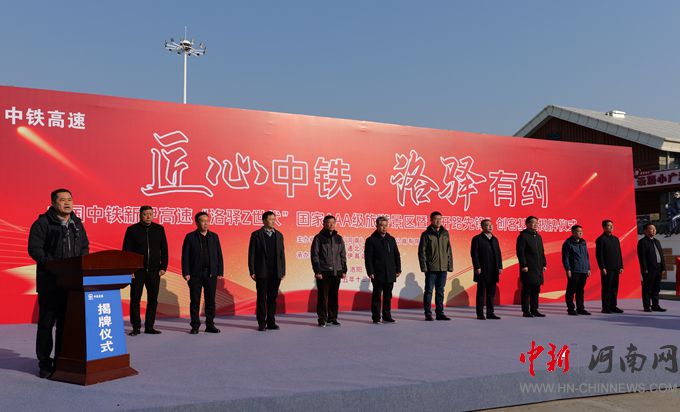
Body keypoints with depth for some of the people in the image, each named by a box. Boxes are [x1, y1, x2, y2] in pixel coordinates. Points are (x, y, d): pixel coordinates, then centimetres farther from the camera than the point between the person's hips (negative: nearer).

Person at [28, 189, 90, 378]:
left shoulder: (77, 224, 15)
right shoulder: (42, 223, -4)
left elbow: (85, 247, 20)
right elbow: (34, 248, -10)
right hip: (50, 282, -5)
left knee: (67, 322, 9)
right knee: (47, 321, 1)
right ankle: (44, 363, 10)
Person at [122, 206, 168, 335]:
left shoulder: (159, 229, 7)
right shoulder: (132, 230, 1)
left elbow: (164, 250, 9)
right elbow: (126, 251, 0)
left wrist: (163, 267, 1)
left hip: (154, 271, 2)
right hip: (137, 271, -2)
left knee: (153, 300, 4)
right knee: (135, 300, 0)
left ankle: (149, 327, 13)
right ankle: (136, 327, 9)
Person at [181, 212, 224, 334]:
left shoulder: (214, 236, 9)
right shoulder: (190, 237, 1)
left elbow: (219, 255, 8)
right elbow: (185, 256, -2)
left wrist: (220, 272, 2)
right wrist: (186, 273, -9)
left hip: (211, 273, 2)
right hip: (195, 274, -2)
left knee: (210, 300, 5)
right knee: (195, 301, 3)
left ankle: (210, 325, 14)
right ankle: (195, 326, 11)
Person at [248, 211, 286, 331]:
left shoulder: (279, 235, 11)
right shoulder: (256, 235, -1)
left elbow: (282, 254, 11)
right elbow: (251, 254, -2)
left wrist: (283, 271, 6)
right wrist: (252, 271, -7)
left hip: (276, 272, 3)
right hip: (262, 272, -3)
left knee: (272, 298, 7)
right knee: (262, 298, 2)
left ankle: (271, 322, 15)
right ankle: (262, 323, 9)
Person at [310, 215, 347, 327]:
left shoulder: (339, 238, 13)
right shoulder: (319, 238, 0)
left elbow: (343, 256, 15)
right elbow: (314, 256, -4)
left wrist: (344, 270, 8)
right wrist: (317, 271, -11)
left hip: (336, 272, 4)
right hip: (323, 273, -4)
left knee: (334, 296, 8)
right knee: (323, 297, -2)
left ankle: (332, 318, 16)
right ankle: (322, 319, 5)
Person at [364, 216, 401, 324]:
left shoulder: (391, 239, 12)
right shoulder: (371, 240, -2)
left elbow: (397, 255, 16)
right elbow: (368, 257, -6)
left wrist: (398, 269, 9)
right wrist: (370, 272, -12)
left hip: (390, 274, 5)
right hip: (378, 274, -5)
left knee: (388, 296, 10)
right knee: (377, 296, 0)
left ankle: (387, 317, 18)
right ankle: (376, 318, 6)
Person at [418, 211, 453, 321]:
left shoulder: (445, 233, 10)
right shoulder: (426, 234, -3)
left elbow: (449, 250, 12)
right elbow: (421, 251, -5)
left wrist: (450, 265, 6)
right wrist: (424, 267, -11)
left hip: (443, 268, 4)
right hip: (431, 268, -4)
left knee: (440, 291, 10)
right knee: (429, 291, 1)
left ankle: (440, 313, 16)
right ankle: (428, 314, 7)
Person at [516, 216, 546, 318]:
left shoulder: (538, 236, 17)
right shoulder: (523, 236, -7)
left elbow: (542, 252, 22)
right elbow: (520, 252, -12)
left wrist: (544, 264, 14)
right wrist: (523, 265, -17)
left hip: (538, 268, 8)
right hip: (528, 268, -8)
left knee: (536, 290, 10)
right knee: (527, 290, -3)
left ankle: (534, 310, 17)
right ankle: (526, 311, 3)